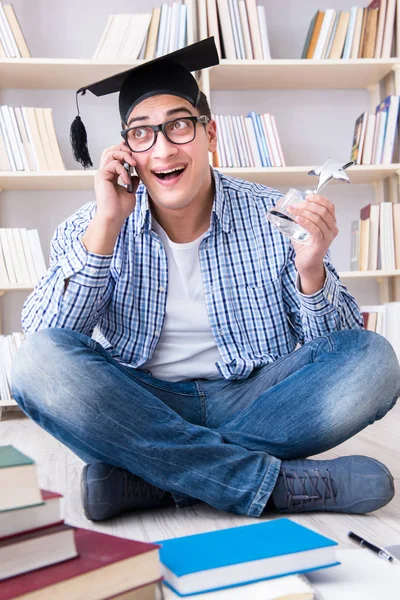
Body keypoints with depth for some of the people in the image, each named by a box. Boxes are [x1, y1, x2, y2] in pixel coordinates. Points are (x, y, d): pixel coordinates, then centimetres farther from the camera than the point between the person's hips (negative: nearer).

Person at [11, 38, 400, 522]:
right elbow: (44, 341, -14)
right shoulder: (91, 229, -2)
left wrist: (311, 271, -24)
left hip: (253, 401, 1)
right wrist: (105, 225, -21)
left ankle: (147, 478, -23)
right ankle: (277, 482, -25)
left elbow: (339, 346, -3)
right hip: (142, 408, 0)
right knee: (38, 362, -27)